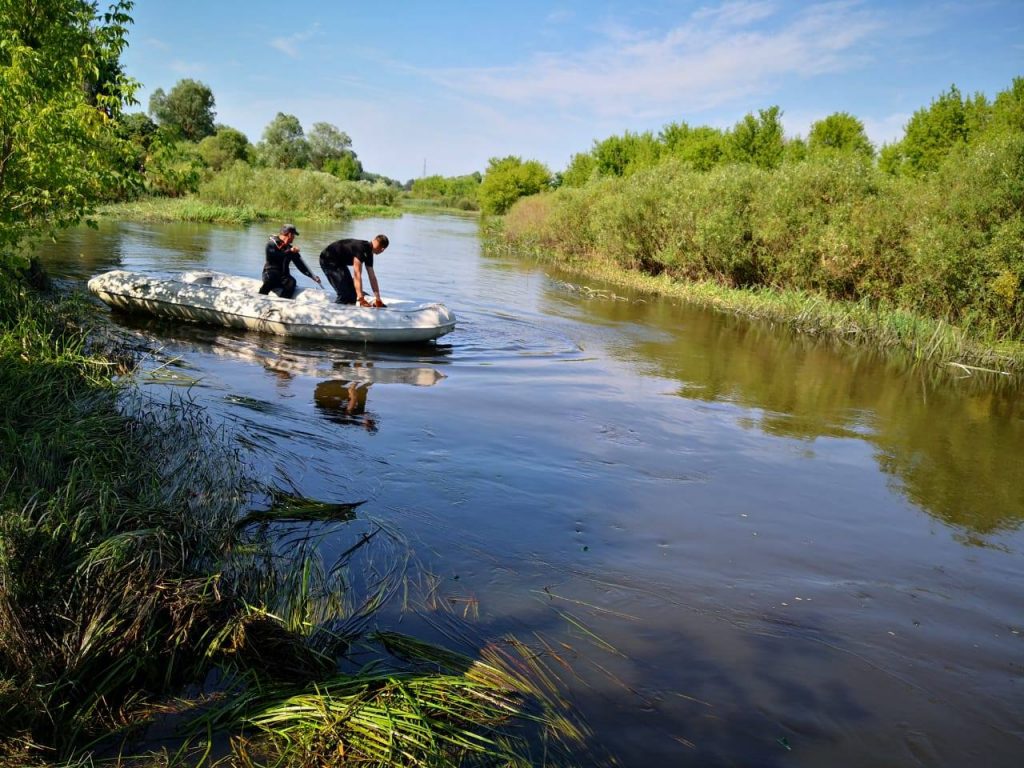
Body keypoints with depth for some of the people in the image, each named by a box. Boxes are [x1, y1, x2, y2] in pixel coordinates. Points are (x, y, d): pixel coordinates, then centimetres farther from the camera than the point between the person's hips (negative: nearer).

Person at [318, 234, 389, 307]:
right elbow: (357, 275, -34)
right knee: (344, 294, -17)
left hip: (339, 262, 10)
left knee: (352, 293, 7)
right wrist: (361, 298, -37)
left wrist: (378, 299, 0)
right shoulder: (361, 247, -30)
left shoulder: (368, 253, -2)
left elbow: (372, 277, 1)